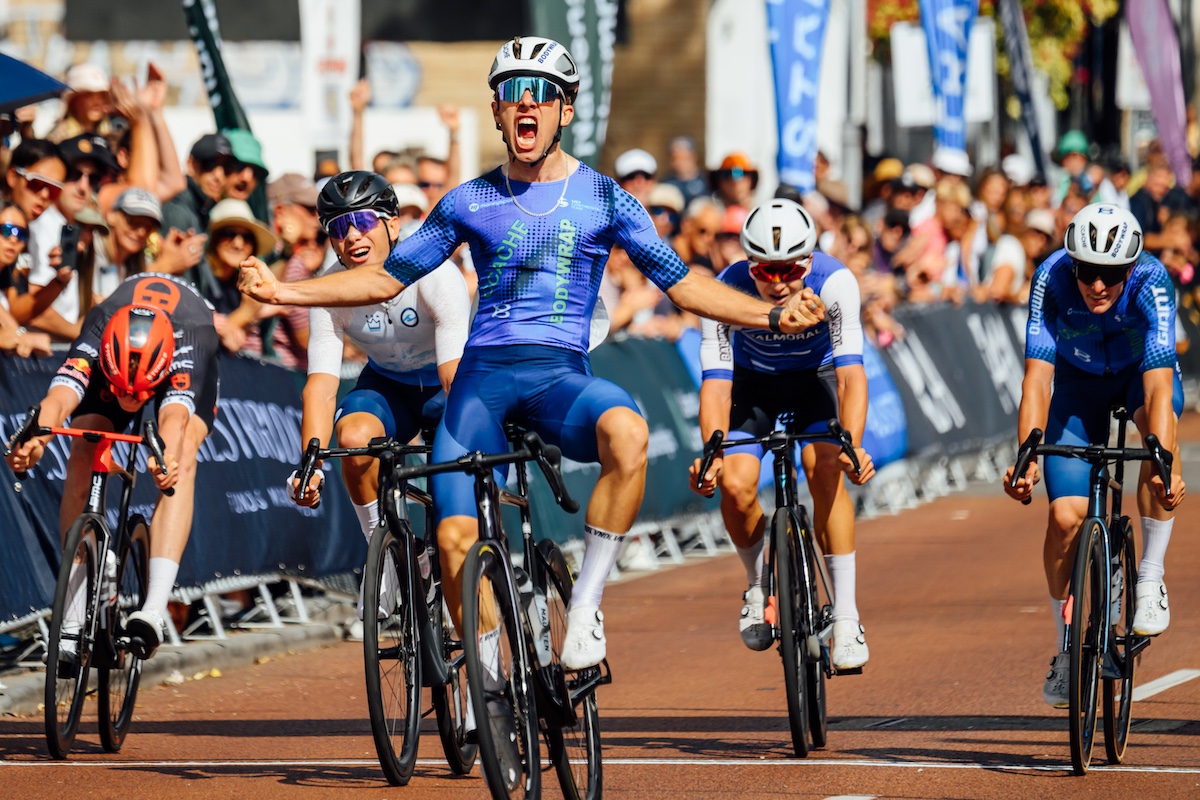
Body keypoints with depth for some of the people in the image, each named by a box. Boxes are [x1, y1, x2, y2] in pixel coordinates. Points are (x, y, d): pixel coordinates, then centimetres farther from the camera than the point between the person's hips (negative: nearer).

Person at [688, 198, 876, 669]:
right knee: (735, 485, -20)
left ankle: (846, 617, -18)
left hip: (817, 376, -1)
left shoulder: (834, 283, -34)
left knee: (824, 468, -25)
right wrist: (712, 453, -52)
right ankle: (759, 583, 11)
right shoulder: (727, 292, -33)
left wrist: (852, 446, -56)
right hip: (754, 380, 1)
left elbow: (850, 374, -40)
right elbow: (716, 383, -35)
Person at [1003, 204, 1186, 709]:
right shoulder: (1052, 280, -32)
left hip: (1140, 370, -1)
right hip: (1079, 379, 1)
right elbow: (1037, 378, -35)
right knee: (1066, 516, -13)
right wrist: (1027, 457, -48)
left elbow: (1158, 386, -43)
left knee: (1160, 423, -37)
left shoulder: (1151, 283, -35)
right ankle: (1065, 646, 9)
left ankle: (1150, 580, -22)